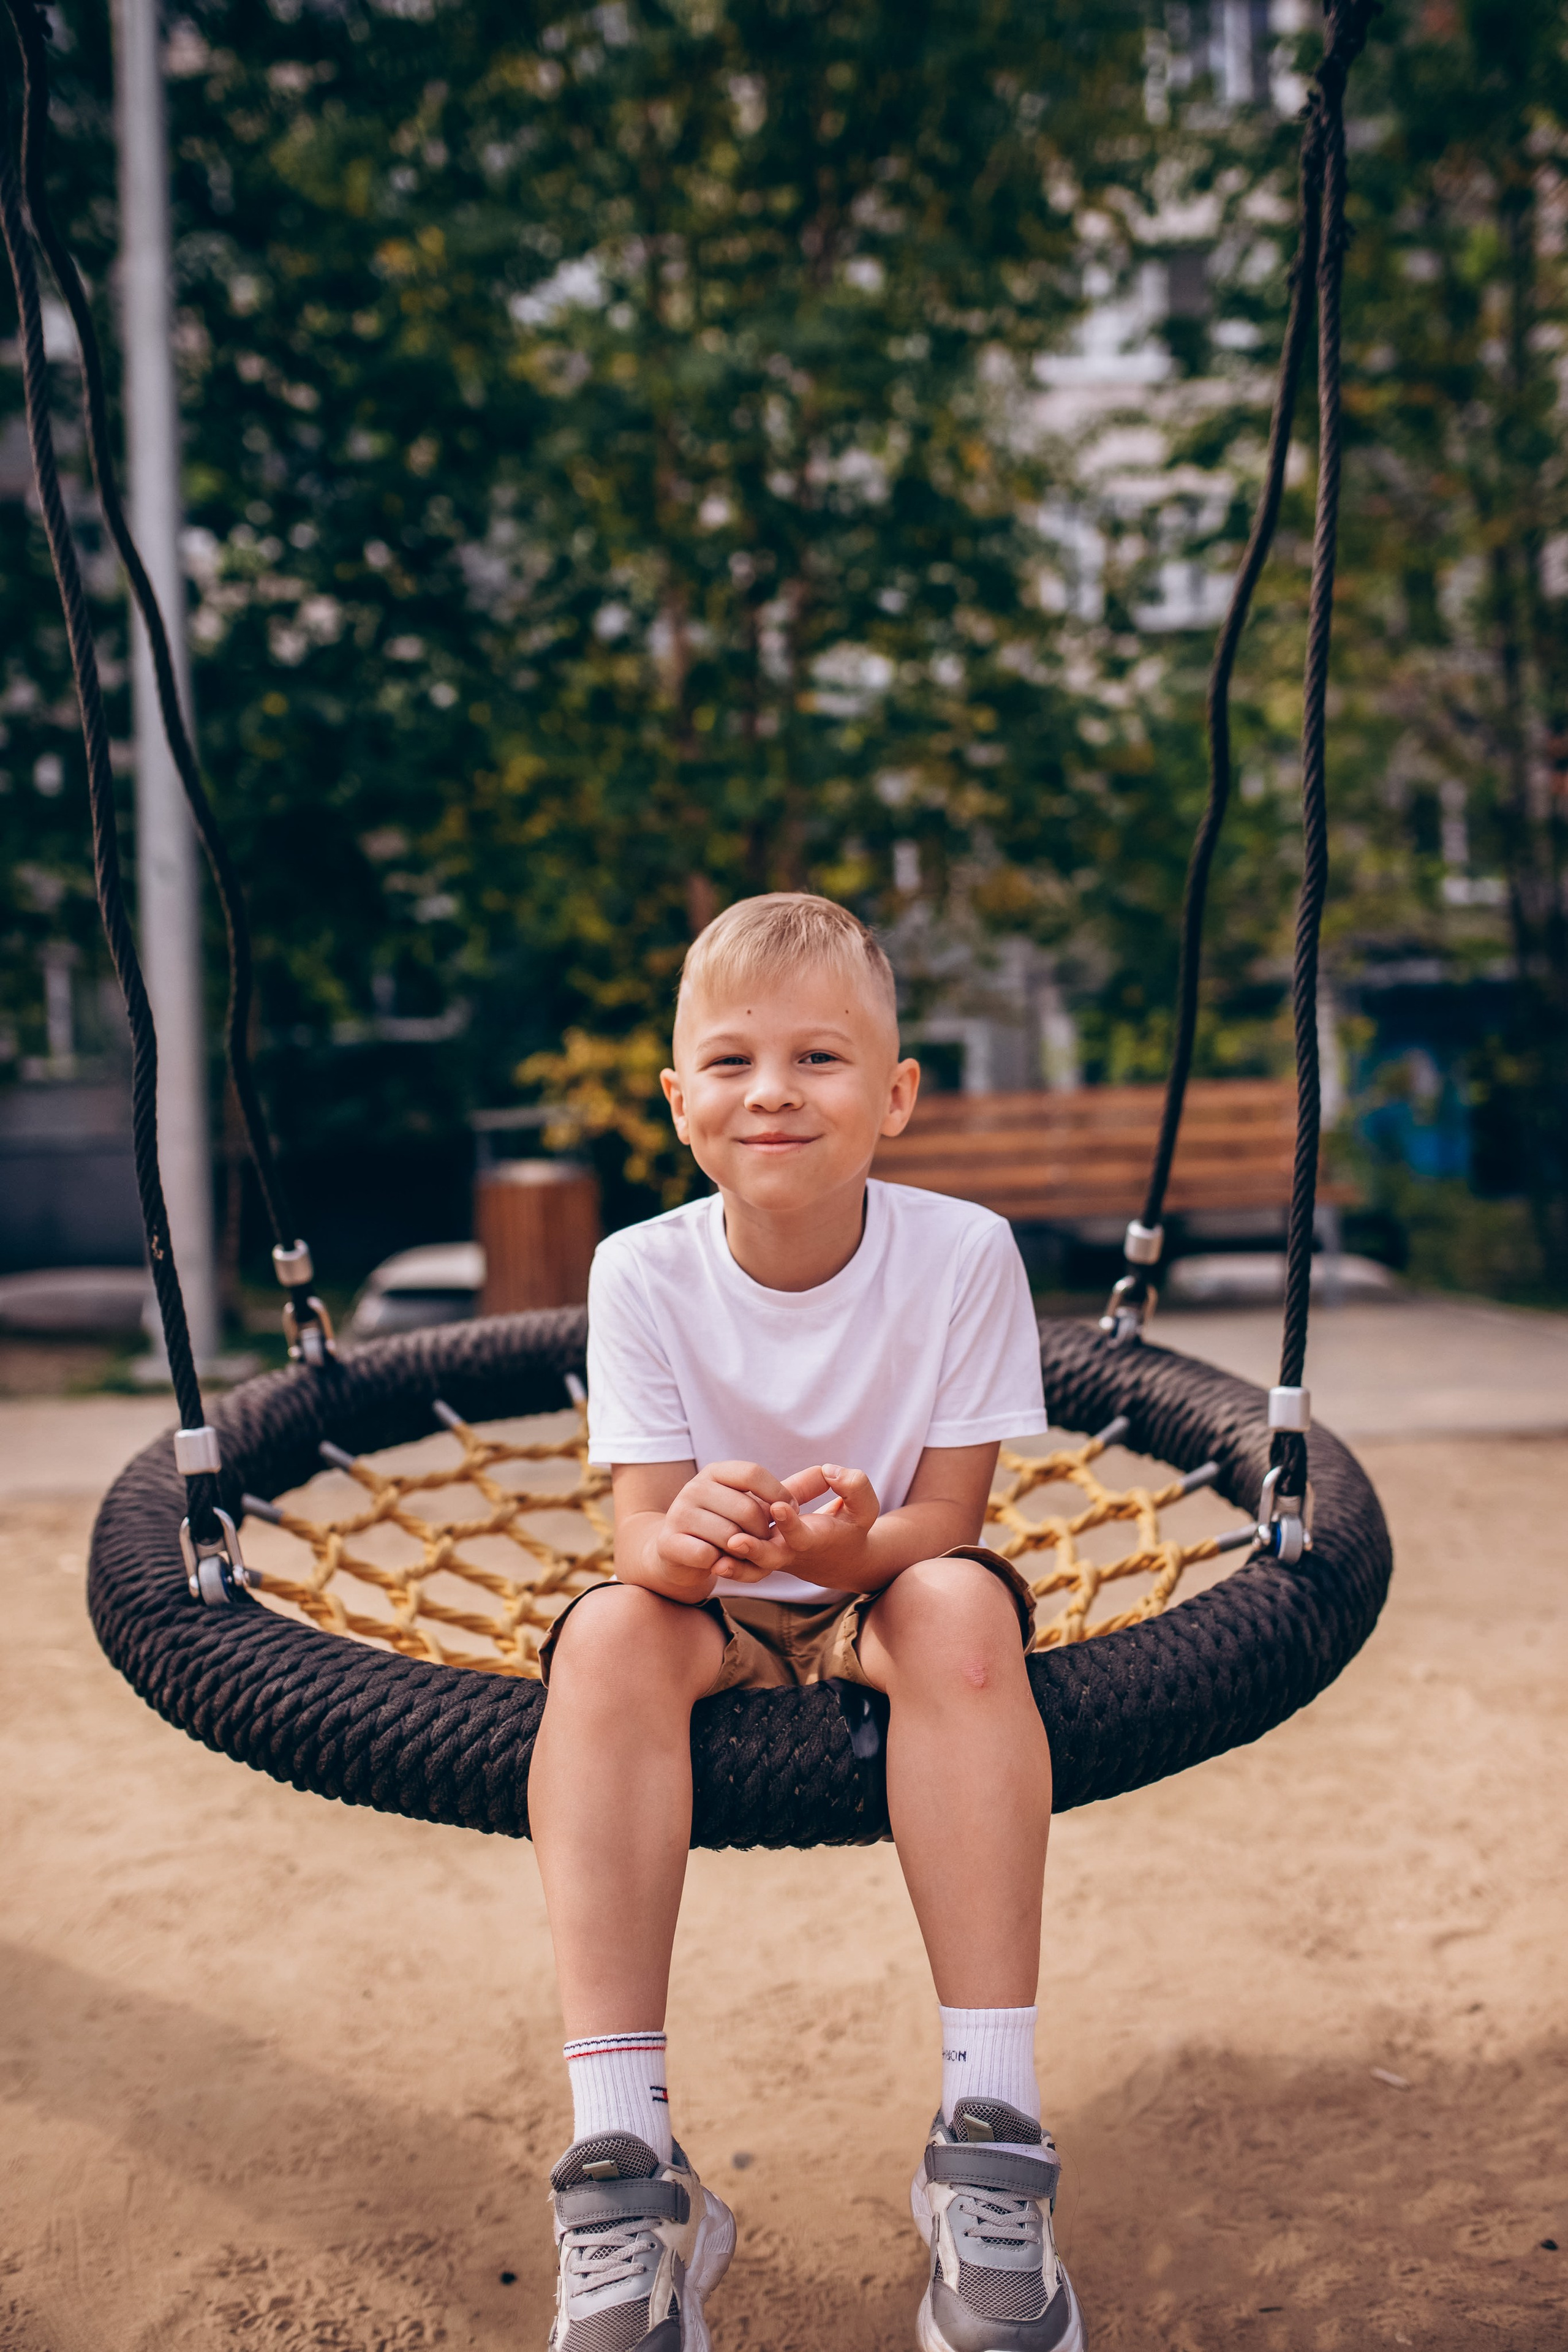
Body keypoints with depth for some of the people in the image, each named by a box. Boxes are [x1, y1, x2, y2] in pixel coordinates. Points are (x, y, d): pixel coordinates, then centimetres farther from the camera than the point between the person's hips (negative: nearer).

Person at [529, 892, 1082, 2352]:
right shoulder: (644, 1271, -12)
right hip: (718, 1621, 1)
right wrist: (685, 1538, -39)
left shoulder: (962, 1254, -15)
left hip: (887, 1598, -1)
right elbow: (644, 1534, -13)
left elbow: (946, 1522, -13)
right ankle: (621, 2164, -32)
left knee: (963, 1606, -34)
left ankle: (990, 2140, -31)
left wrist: (855, 1543, -37)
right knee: (609, 1630, -32)